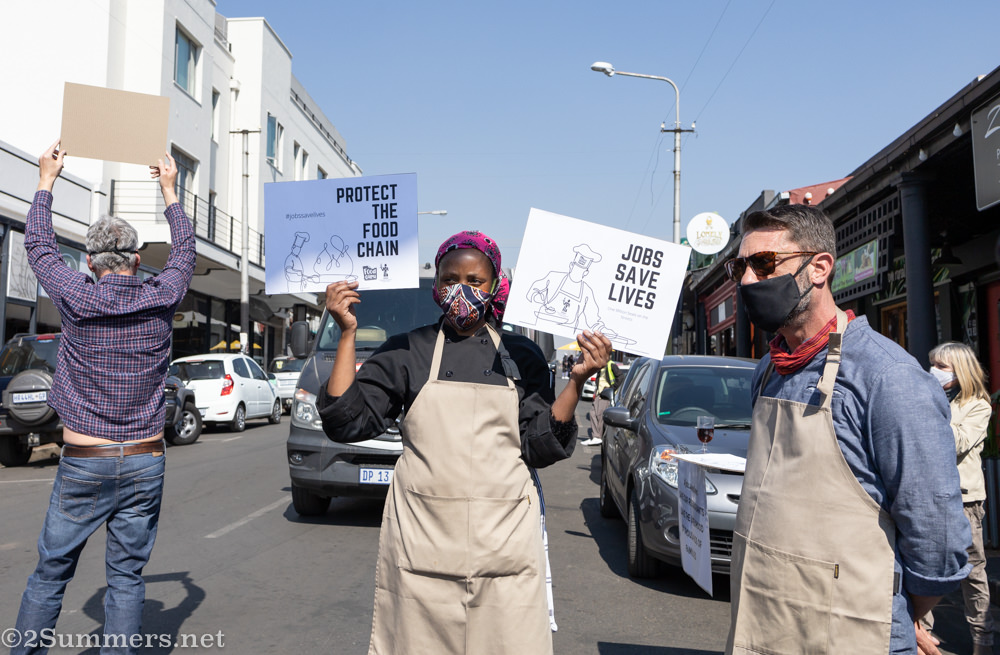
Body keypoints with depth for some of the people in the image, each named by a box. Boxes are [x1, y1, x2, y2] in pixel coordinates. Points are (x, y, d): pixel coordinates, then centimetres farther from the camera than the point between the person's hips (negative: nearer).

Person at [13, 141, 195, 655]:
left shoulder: (77, 298, -7)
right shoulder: (161, 300, -4)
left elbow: (38, 246, 12)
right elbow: (184, 251, 17)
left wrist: (46, 181, 23)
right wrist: (170, 191, 28)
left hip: (83, 464, -1)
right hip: (145, 464, 1)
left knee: (50, 573, 13)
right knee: (127, 577, 8)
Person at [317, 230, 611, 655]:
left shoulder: (521, 355, 8)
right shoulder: (407, 351, 6)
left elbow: (541, 448, 3)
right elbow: (347, 422, -1)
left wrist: (577, 380, -8)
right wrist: (347, 334, -4)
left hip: (505, 540, 1)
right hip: (422, 540, 0)